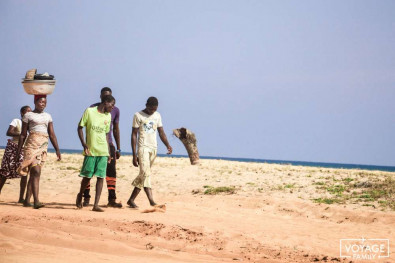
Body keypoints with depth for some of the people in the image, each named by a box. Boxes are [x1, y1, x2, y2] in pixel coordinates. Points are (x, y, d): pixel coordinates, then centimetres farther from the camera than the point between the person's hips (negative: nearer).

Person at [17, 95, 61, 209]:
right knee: (36, 172, -17)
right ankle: (36, 201, -25)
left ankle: (27, 200, 12)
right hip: (32, 145, -5)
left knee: (34, 174, 6)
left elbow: (52, 135, 14)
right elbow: (23, 135, 4)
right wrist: (18, 151, 2)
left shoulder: (48, 116, 17)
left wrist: (57, 150, 6)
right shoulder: (28, 115, 5)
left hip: (43, 147, 5)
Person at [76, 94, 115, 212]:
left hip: (103, 151, 3)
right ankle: (80, 195, 32)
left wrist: (108, 152, 14)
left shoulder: (108, 116, 11)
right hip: (90, 150, -3)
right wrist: (83, 144, -10)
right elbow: (80, 127, 1)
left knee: (100, 177, -4)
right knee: (87, 176, 3)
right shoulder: (89, 111, -3)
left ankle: (96, 205, -4)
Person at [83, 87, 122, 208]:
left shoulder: (115, 110, 7)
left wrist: (118, 148, 12)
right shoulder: (93, 108, -4)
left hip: (108, 144, 3)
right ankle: (86, 198, 6)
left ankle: (112, 200, 3)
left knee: (111, 172, -1)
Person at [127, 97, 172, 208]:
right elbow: (134, 134, -4)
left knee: (143, 175, 6)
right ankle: (151, 201, -28)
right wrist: (134, 155, -9)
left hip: (153, 148, 6)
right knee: (145, 173, -18)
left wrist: (167, 145, -4)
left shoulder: (157, 116, 12)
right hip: (143, 147, -6)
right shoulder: (138, 116, -3)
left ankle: (131, 200, 14)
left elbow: (161, 132, 16)